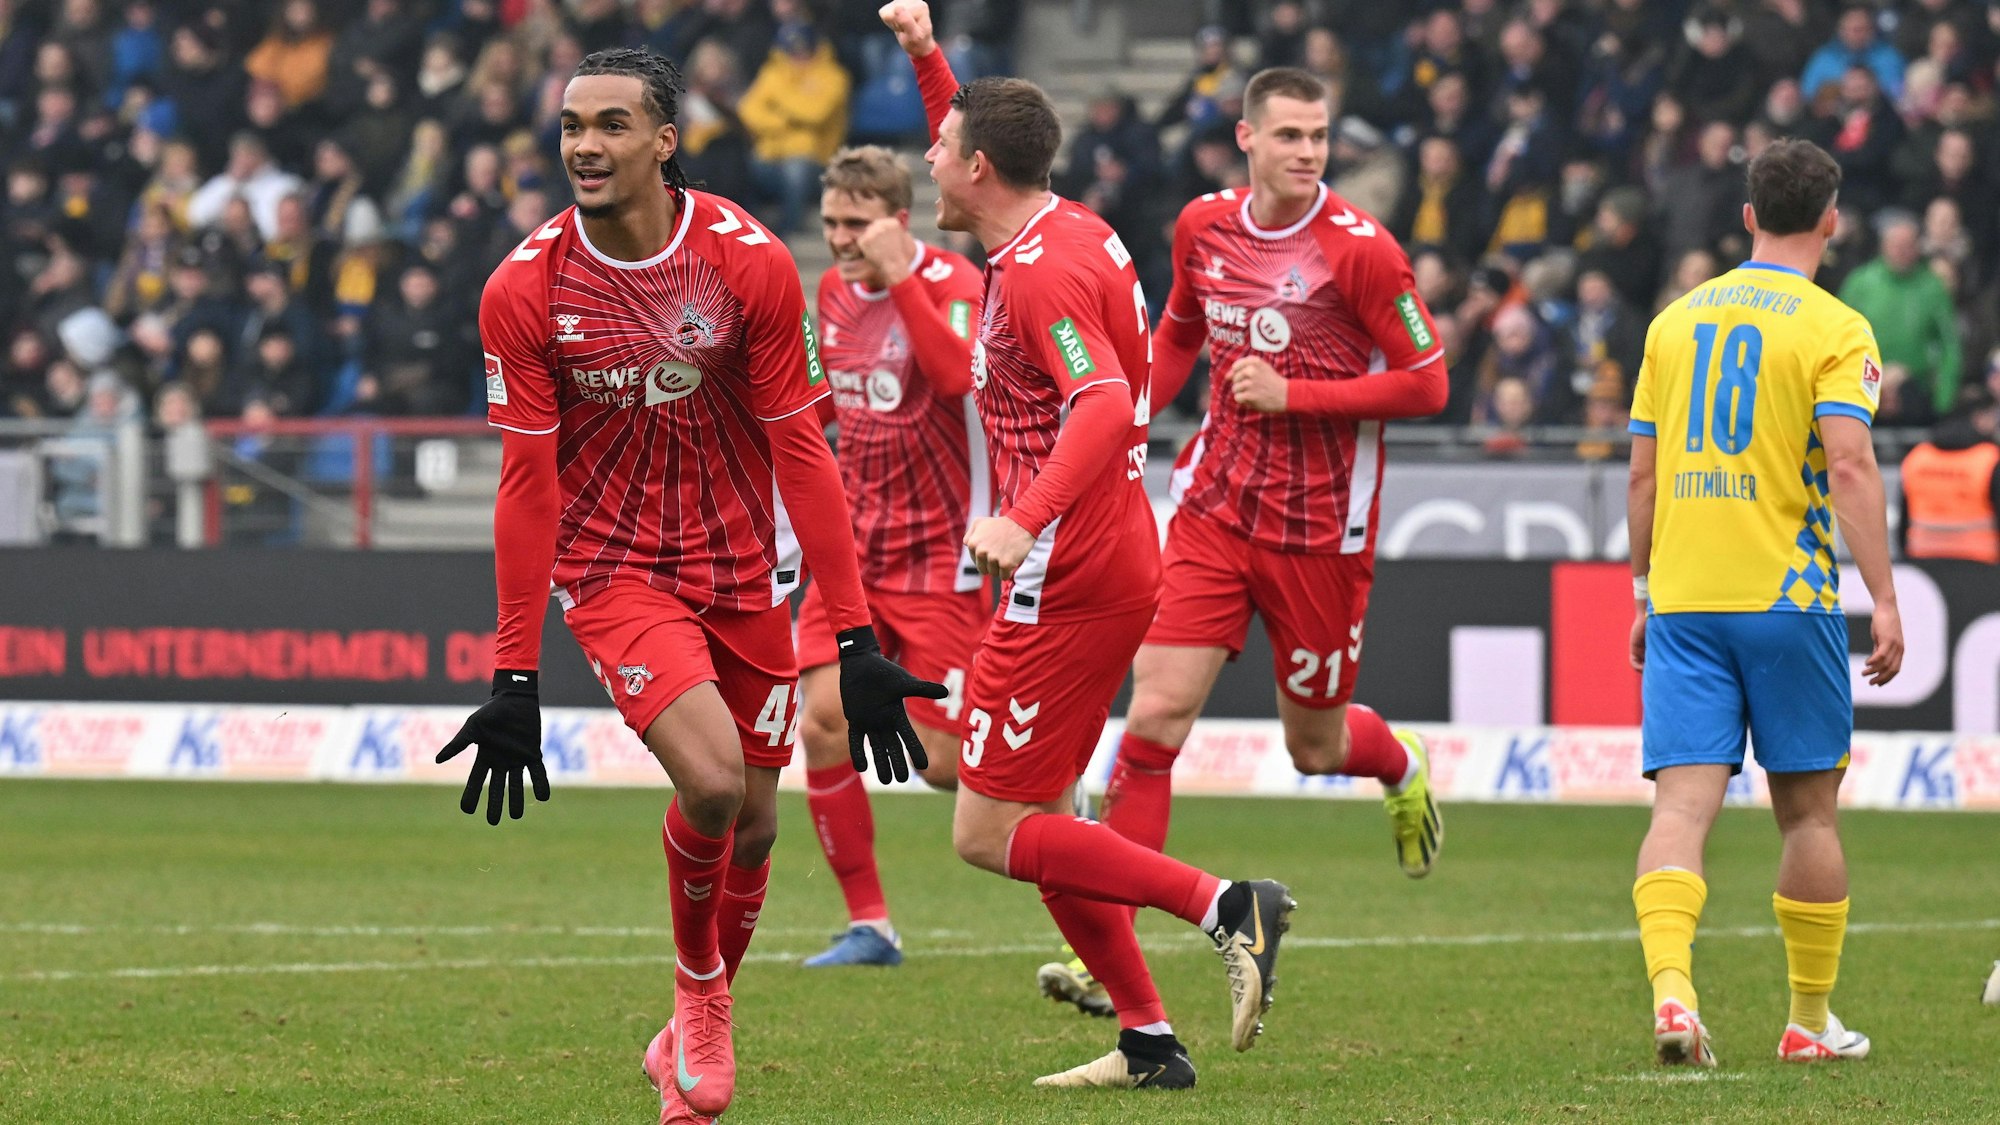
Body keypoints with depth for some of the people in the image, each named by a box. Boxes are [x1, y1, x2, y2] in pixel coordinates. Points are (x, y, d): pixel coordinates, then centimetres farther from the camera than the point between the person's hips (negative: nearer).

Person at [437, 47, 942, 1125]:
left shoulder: (752, 263, -12)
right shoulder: (524, 291, -12)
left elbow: (801, 453, -7)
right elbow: (527, 483, -7)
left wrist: (855, 640, -9)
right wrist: (515, 676, -8)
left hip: (741, 569, 2)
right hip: (611, 569, -2)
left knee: (753, 824, 7)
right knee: (712, 781, -23)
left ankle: (698, 1034, 32)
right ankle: (697, 997, 4)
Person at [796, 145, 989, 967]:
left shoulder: (951, 284, -13)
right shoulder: (835, 292, 9)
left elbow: (958, 374, -34)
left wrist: (899, 277, -34)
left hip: (939, 553, -6)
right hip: (856, 549, 6)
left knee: (943, 761, -8)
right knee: (821, 723, -9)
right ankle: (868, 924, 1)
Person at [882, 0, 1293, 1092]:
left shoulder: (1042, 274, -19)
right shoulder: (1061, 230, 10)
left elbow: (1103, 407, -34)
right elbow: (976, 146, 33)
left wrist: (1025, 521, -45)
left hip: (1068, 581, -10)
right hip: (1108, 562, 10)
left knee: (987, 833, -7)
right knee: (1039, 816, 15)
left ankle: (1224, 905, -15)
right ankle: (1148, 1042, 16)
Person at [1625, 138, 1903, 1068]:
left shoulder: (1676, 321, 11)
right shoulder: (1832, 329, -4)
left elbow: (1643, 472, 13)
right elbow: (1849, 466, -15)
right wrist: (1884, 600, -13)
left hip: (1682, 602, 3)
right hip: (1786, 598, -3)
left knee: (1683, 804, -6)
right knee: (1808, 809, 10)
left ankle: (1670, 990, -27)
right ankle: (1810, 1019, 17)